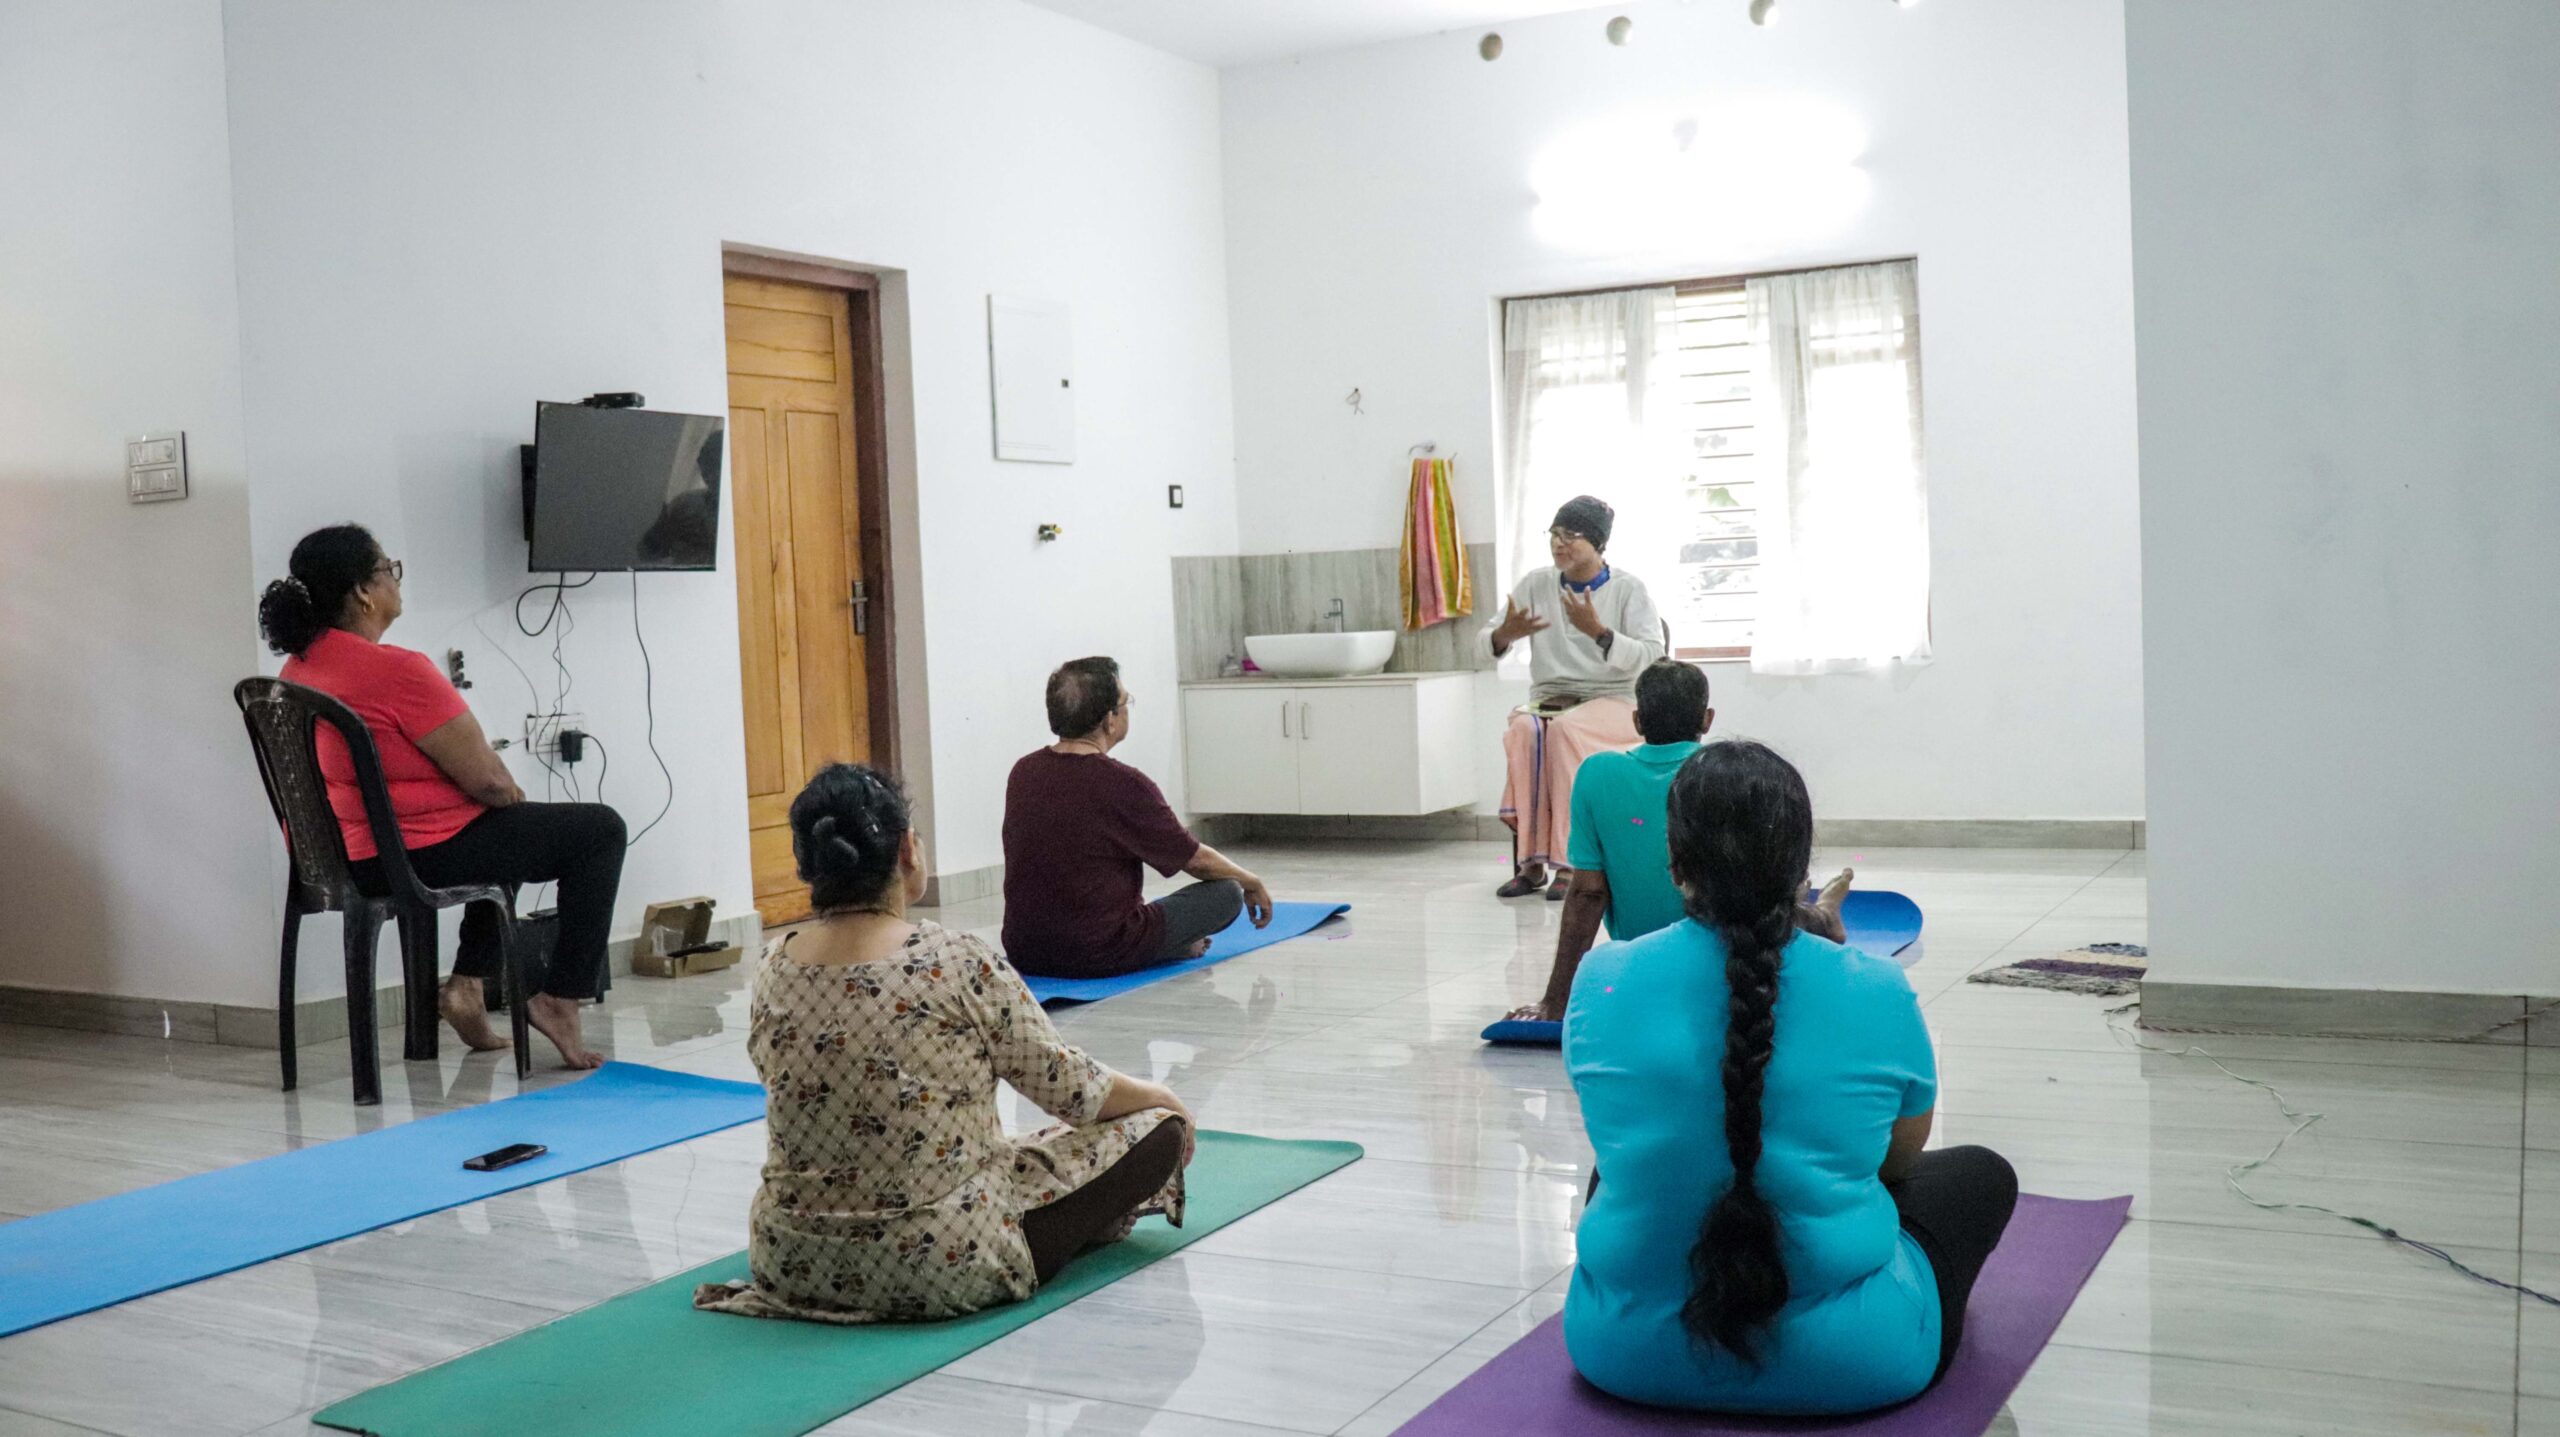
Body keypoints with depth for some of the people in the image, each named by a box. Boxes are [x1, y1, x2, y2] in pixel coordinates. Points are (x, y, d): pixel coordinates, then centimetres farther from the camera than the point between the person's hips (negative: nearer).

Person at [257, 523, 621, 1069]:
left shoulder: (299, 666, 6)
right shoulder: (396, 670, -23)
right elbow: (486, 780, -20)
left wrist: (501, 787, 12)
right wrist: (513, 792, 3)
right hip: (412, 857, -10)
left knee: (510, 828, 33)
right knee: (599, 830, 4)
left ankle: (468, 984, 23)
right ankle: (559, 999, 4)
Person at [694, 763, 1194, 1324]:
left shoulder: (771, 970, -2)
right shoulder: (957, 962, -18)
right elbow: (1065, 1087, -6)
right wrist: (1164, 1098, 14)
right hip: (944, 1265, -7)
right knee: (1157, 1129, 8)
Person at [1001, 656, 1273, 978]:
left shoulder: (1023, 773, 1)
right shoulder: (1124, 785, -18)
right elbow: (1197, 860, -4)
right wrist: (1252, 883, 16)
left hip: (1024, 954, 6)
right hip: (1101, 957, -6)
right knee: (1226, 894, 7)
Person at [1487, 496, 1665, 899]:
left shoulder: (1628, 589, 0)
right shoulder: (1536, 584, 9)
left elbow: (1650, 657, -11)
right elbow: (1487, 645, 8)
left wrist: (1598, 631, -24)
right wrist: (1505, 634, -16)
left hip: (1613, 702, -3)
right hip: (1548, 699, 3)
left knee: (1566, 729, -37)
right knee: (1523, 729, -33)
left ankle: (1569, 861, -33)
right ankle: (1530, 862, -31)